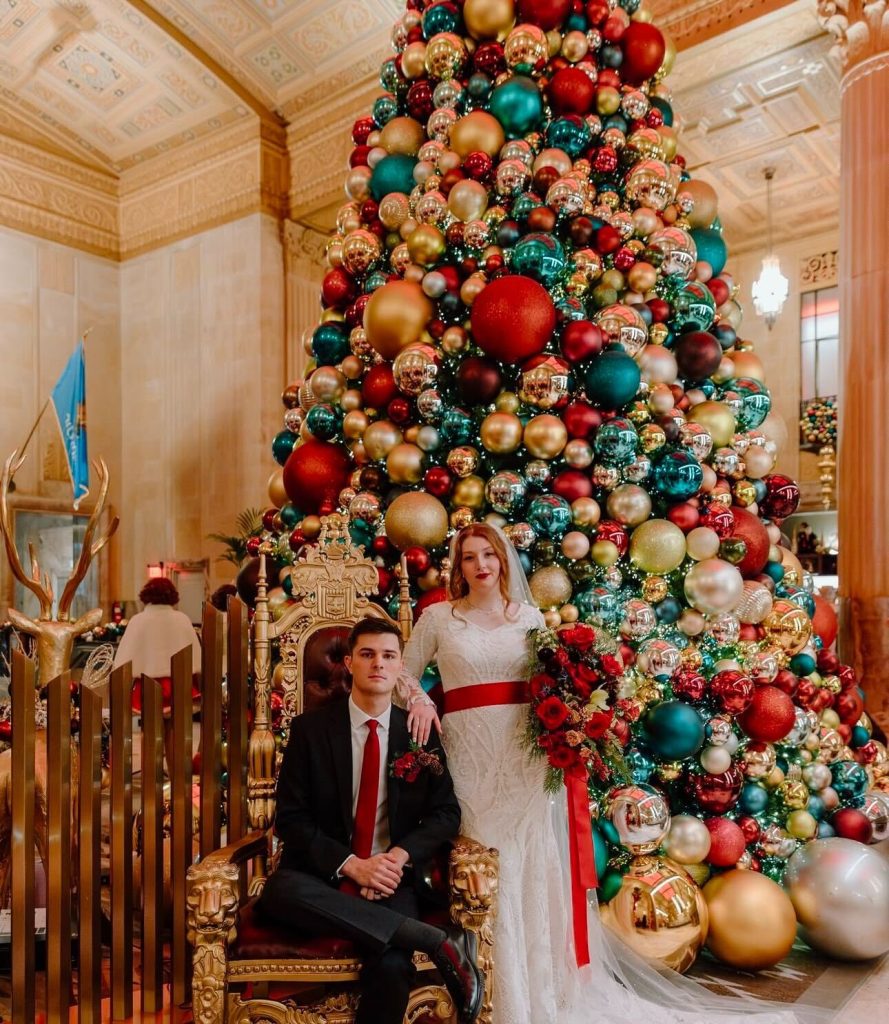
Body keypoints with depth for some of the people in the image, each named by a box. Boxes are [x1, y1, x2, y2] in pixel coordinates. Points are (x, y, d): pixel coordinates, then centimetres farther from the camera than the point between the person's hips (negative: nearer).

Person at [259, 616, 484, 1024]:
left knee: (392, 965, -32)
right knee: (280, 891, -34)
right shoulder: (310, 728, -1)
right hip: (323, 876, 1)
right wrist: (350, 865, -17)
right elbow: (290, 819, -3)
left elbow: (446, 812, 4)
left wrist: (400, 856, -15)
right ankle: (442, 941, -28)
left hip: (390, 880, 0)